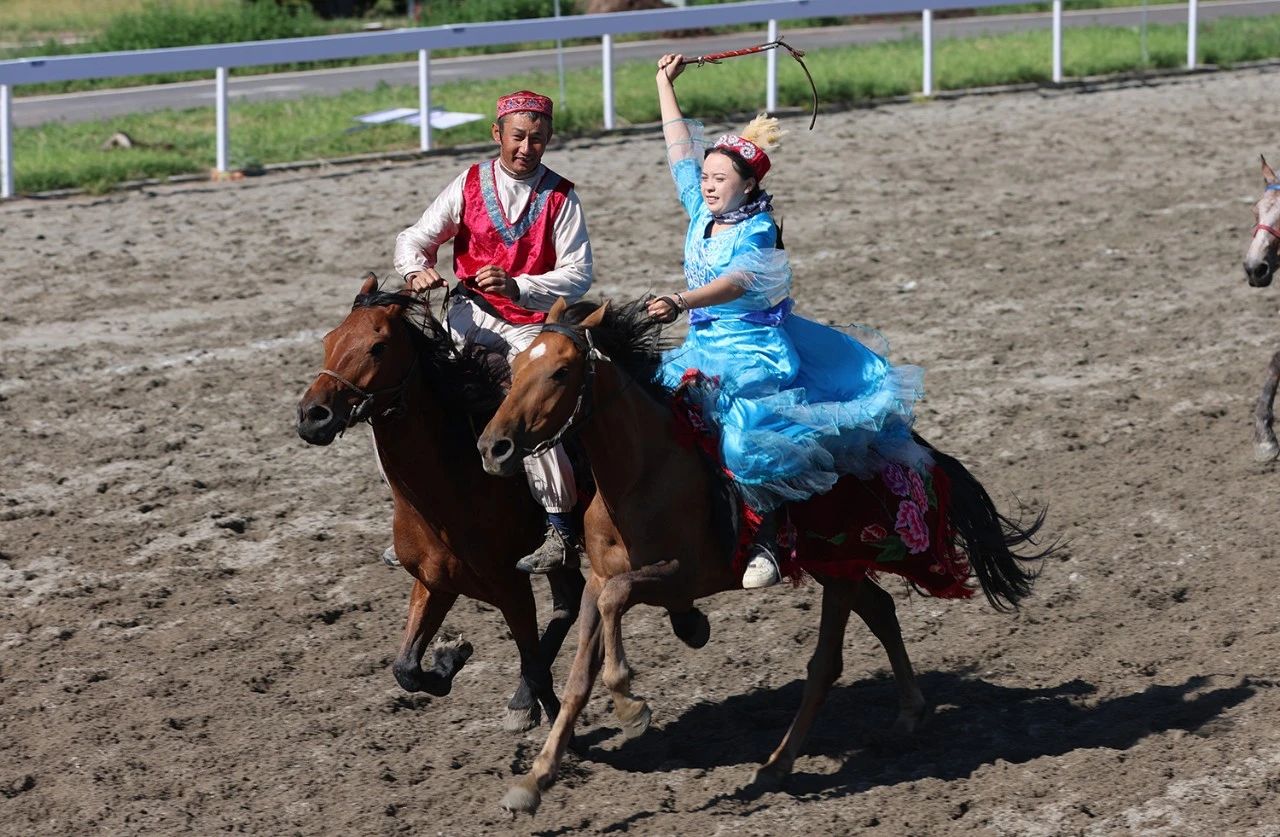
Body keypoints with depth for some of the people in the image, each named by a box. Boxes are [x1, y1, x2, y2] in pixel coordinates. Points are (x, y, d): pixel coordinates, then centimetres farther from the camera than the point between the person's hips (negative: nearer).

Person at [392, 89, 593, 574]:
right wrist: (417, 270, -16)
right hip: (471, 313, 3)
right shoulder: (470, 184, 6)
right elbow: (414, 238, 8)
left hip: (531, 321, -3)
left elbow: (578, 274, -8)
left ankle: (562, 528, -18)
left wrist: (516, 286, -24)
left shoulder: (560, 198, 0)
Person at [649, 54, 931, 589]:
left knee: (748, 436, -26)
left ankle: (765, 543, -16)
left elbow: (737, 282, -33)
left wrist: (680, 302, -49)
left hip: (756, 351, -8)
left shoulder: (759, 232, -14)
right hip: (702, 349, 8)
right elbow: (680, 151, 14)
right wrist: (666, 83, 18)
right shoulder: (701, 214, 6)